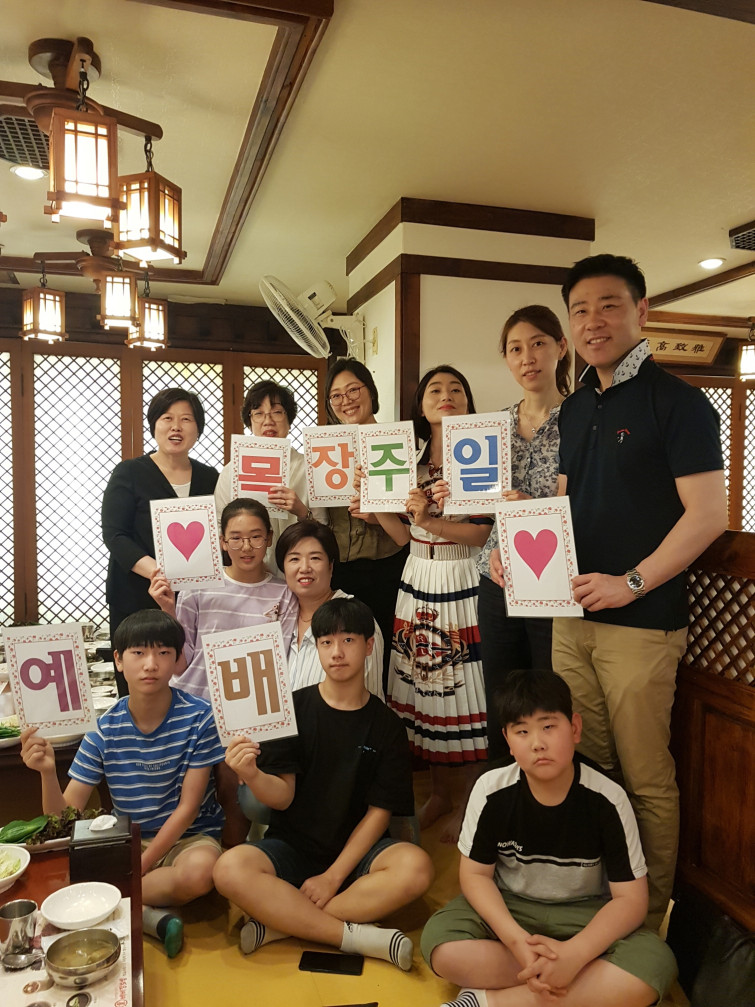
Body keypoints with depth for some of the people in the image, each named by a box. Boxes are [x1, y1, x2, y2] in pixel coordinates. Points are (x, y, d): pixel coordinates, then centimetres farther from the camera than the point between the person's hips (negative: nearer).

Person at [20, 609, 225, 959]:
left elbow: (188, 807, -12)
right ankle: (147, 915, -13)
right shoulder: (105, 730, -6)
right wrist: (48, 773, -26)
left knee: (200, 870, -36)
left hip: (188, 837, -2)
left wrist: (141, 865, -17)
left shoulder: (198, 718, -15)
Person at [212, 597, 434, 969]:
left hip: (355, 851, 1)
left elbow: (379, 812, -3)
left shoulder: (386, 725, -1)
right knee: (230, 869, -30)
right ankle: (356, 935, -23)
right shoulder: (293, 708, -2)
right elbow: (282, 796, -7)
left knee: (415, 867, -30)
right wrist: (252, 776, -29)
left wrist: (334, 876, -13)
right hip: (290, 847, 0)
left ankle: (282, 923, -21)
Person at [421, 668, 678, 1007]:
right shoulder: (491, 790, -17)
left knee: (655, 965, -29)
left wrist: (574, 953, -31)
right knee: (441, 943, -27)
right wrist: (517, 940, -25)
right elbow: (475, 874, -8)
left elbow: (630, 898, -15)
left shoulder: (607, 799, -19)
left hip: (584, 914, 0)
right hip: (509, 907, 1)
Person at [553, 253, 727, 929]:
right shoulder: (575, 409, 14)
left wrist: (631, 582, -18)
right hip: (572, 613, 7)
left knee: (646, 777, 5)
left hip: (641, 621, -6)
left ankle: (652, 913, 25)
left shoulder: (677, 403, -7)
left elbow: (708, 515, -13)